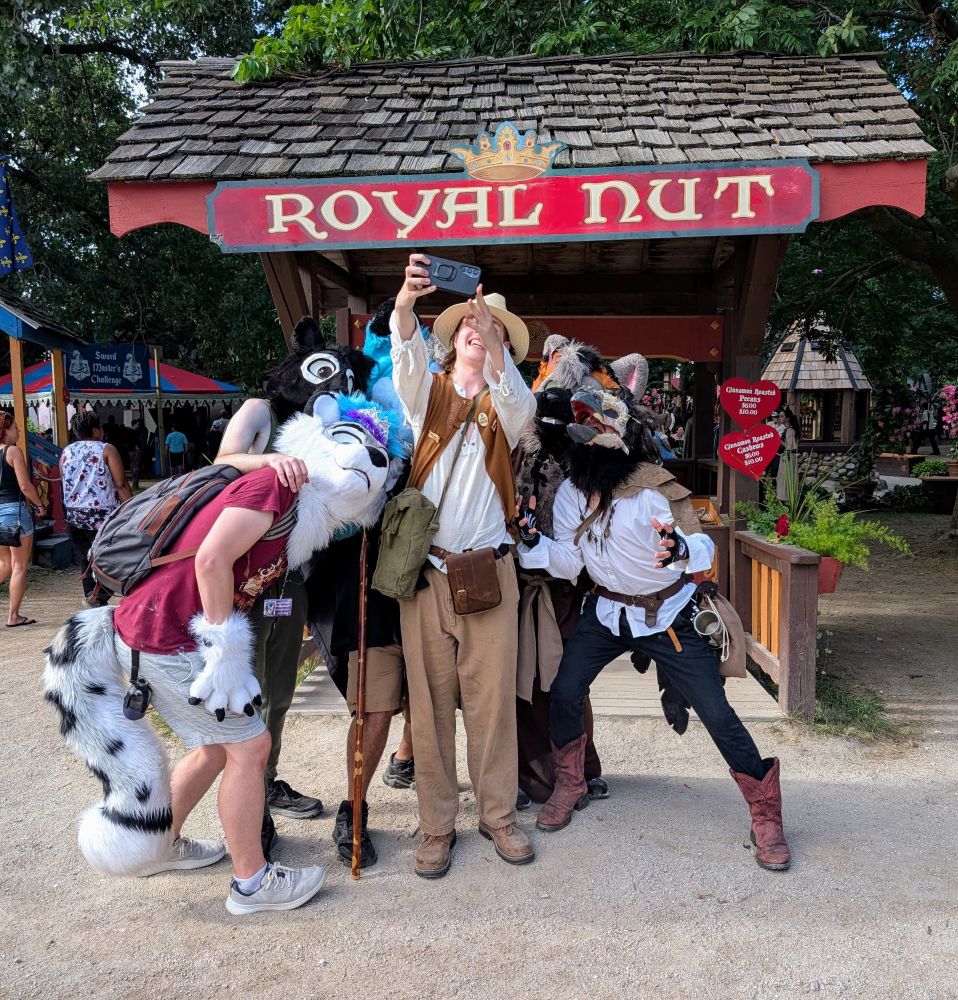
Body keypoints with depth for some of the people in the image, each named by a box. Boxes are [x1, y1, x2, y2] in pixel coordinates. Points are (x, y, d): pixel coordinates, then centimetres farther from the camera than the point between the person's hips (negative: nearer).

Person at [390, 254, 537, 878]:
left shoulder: (505, 403, 10)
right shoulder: (427, 392, 11)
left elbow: (521, 405, -15)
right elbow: (406, 354, -11)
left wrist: (494, 342, -31)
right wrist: (406, 301, -32)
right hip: (424, 569, 0)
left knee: (493, 698, 4)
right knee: (431, 700, 3)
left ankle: (499, 815, 20)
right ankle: (437, 825, 16)